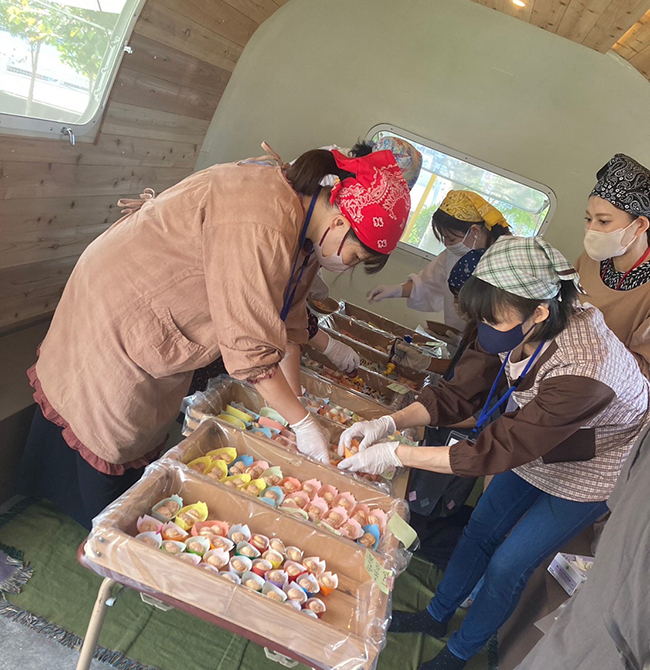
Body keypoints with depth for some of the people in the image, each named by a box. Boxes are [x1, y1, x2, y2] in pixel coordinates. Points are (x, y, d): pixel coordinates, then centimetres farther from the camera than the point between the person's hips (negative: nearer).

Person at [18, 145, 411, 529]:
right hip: (120, 309, -9)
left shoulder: (303, 218, -4)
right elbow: (249, 348, -32)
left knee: (146, 427, 20)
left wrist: (293, 404, -2)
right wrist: (303, 422, -21)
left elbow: (287, 322, 0)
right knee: (109, 431, 8)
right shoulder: (262, 228, -36)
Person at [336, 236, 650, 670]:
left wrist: (395, 454, -36)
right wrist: (390, 423, -30)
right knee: (480, 532, 15)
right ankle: (436, 617, 40)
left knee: (507, 564, 3)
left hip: (592, 469, -6)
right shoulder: (515, 331, -22)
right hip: (538, 447, 6)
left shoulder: (581, 371, -42)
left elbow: (496, 449, -38)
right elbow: (459, 394, -16)